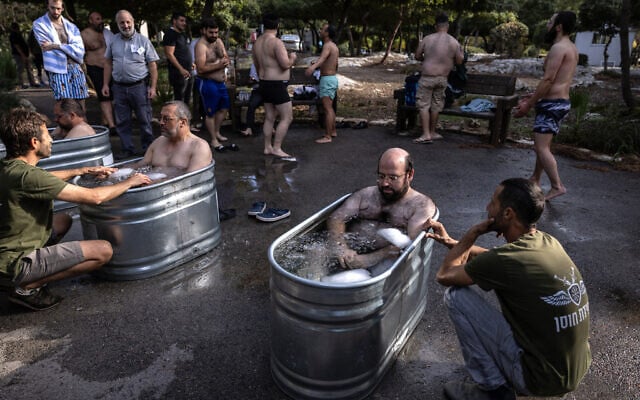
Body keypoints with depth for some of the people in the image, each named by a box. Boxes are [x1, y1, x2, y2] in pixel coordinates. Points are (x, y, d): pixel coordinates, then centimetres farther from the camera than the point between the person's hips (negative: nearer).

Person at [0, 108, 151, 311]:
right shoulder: (27, 175, -27)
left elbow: (46, 178, 23)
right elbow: (94, 197, -24)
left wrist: (85, 170, 17)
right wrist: (129, 182, -9)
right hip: (17, 262, -10)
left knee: (63, 220, 30)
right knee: (103, 250, -14)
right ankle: (29, 287, -5)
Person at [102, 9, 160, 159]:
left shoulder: (143, 41, -1)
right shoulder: (113, 41, 9)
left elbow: (152, 66, -3)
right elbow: (108, 63, 14)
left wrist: (153, 87, -9)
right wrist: (105, 84, 9)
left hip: (139, 86, -4)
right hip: (119, 87, 4)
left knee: (144, 120, 1)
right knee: (122, 122, 9)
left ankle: (148, 149, 13)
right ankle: (128, 149, 20)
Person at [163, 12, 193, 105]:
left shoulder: (182, 34, 17)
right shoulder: (170, 34, -11)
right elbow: (169, 54, -18)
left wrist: (191, 63, 17)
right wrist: (181, 69, -23)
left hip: (188, 72, 9)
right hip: (179, 73, -9)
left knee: (187, 99, 15)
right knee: (179, 100, -6)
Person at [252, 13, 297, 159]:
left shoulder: (257, 43, 10)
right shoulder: (276, 42, -17)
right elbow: (286, 64, -22)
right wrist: (292, 58, -1)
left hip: (264, 84, 9)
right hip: (277, 85, -9)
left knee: (269, 117, 14)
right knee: (287, 118, -3)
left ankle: (268, 147, 20)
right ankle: (277, 148, -4)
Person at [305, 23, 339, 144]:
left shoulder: (327, 45, -15)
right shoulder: (334, 46, 16)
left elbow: (322, 57, -37)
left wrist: (313, 66, -57)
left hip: (327, 79, -10)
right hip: (333, 78, 10)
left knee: (327, 108, -10)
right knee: (330, 107, 19)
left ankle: (327, 136, -10)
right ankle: (333, 131, 29)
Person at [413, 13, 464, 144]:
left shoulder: (427, 39, -4)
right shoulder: (454, 42, -1)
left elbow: (417, 56, 4)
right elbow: (459, 61, 4)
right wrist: (461, 52, 24)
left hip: (427, 77, -2)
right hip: (442, 78, 3)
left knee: (424, 104, 2)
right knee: (436, 105, 14)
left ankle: (426, 134, -5)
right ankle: (432, 132, 24)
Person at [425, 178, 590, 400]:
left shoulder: (506, 260, -24)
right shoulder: (549, 242, -1)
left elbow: (444, 276, -9)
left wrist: (471, 235, -1)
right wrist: (450, 241, 15)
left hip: (540, 379, -8)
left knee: (456, 295, -7)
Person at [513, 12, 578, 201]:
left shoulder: (558, 47, -15)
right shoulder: (571, 48, 17)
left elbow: (548, 80, -21)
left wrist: (528, 105, -17)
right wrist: (534, 97, 21)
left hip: (552, 104, -10)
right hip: (560, 102, 10)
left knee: (541, 147, -10)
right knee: (542, 144, 18)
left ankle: (557, 186, -10)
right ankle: (535, 179, 29)